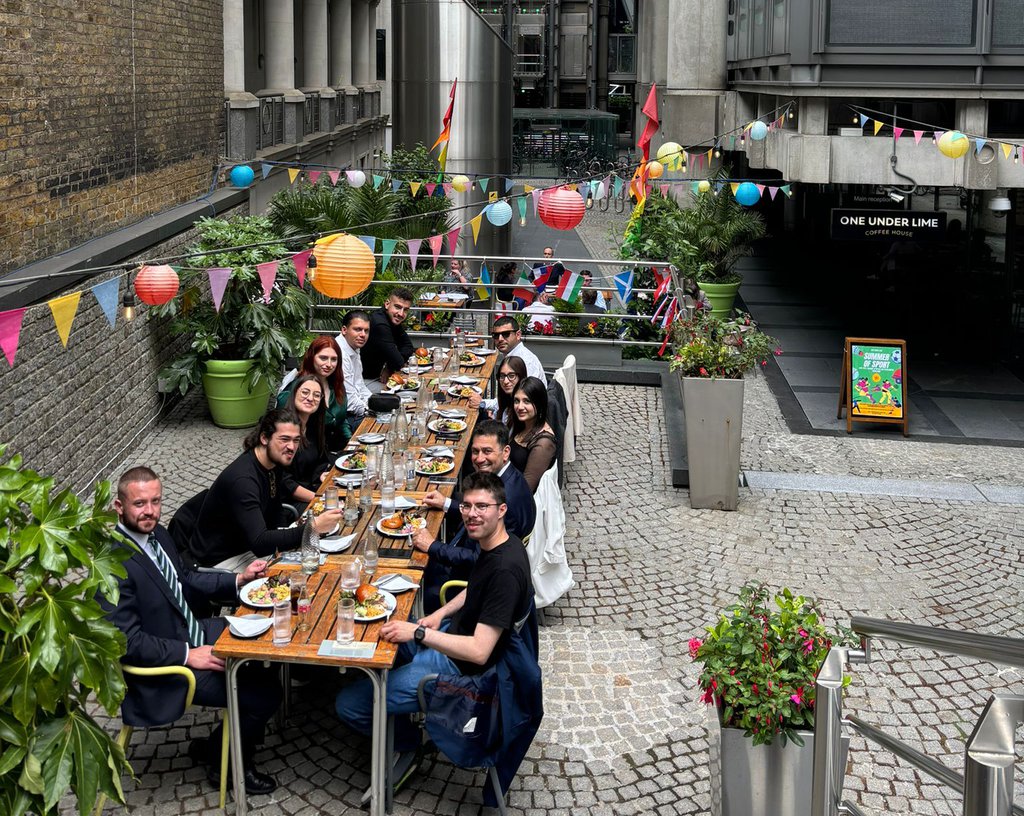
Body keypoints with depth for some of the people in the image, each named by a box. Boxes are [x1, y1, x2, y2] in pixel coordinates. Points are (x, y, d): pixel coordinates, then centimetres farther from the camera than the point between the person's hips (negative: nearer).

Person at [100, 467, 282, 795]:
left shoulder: (157, 534, 2)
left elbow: (187, 580, 17)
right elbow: (127, 639, -25)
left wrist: (239, 580, 3)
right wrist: (188, 655, -24)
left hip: (194, 635, 9)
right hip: (164, 669, -9)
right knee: (265, 695, -14)